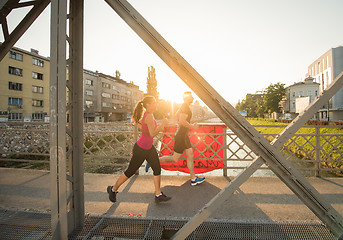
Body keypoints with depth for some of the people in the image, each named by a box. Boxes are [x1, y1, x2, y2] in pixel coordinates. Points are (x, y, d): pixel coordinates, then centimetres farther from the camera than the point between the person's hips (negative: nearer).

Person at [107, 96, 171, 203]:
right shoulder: (149, 116, -26)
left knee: (157, 169, 6)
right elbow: (152, 134, -31)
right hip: (141, 149, -9)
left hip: (149, 148, 9)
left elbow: (136, 121, 17)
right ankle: (113, 189, 34)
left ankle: (158, 195, 19)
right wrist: (163, 124, -23)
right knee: (130, 172, 10)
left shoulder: (145, 114, 1)